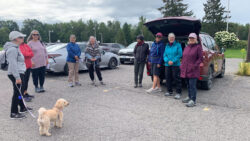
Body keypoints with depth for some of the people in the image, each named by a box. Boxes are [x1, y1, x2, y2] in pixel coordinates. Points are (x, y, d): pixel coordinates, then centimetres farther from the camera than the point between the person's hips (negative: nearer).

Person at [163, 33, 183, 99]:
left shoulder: (178, 45, -1)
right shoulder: (167, 46, 13)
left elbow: (179, 54, -8)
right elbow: (164, 55, 10)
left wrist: (173, 61, -14)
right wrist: (168, 61, -9)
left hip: (176, 64, -5)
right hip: (167, 64, 5)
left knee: (176, 78, -6)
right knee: (168, 78, 9)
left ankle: (178, 92, 1)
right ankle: (169, 91, 22)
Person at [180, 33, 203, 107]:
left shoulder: (198, 47, -3)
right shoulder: (186, 47, 16)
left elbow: (200, 58, -6)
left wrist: (194, 66, -16)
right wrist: (182, 65, 10)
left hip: (193, 70, -6)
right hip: (186, 70, 6)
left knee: (192, 85, -9)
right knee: (188, 84, 14)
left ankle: (193, 100, -5)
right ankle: (189, 97, 27)